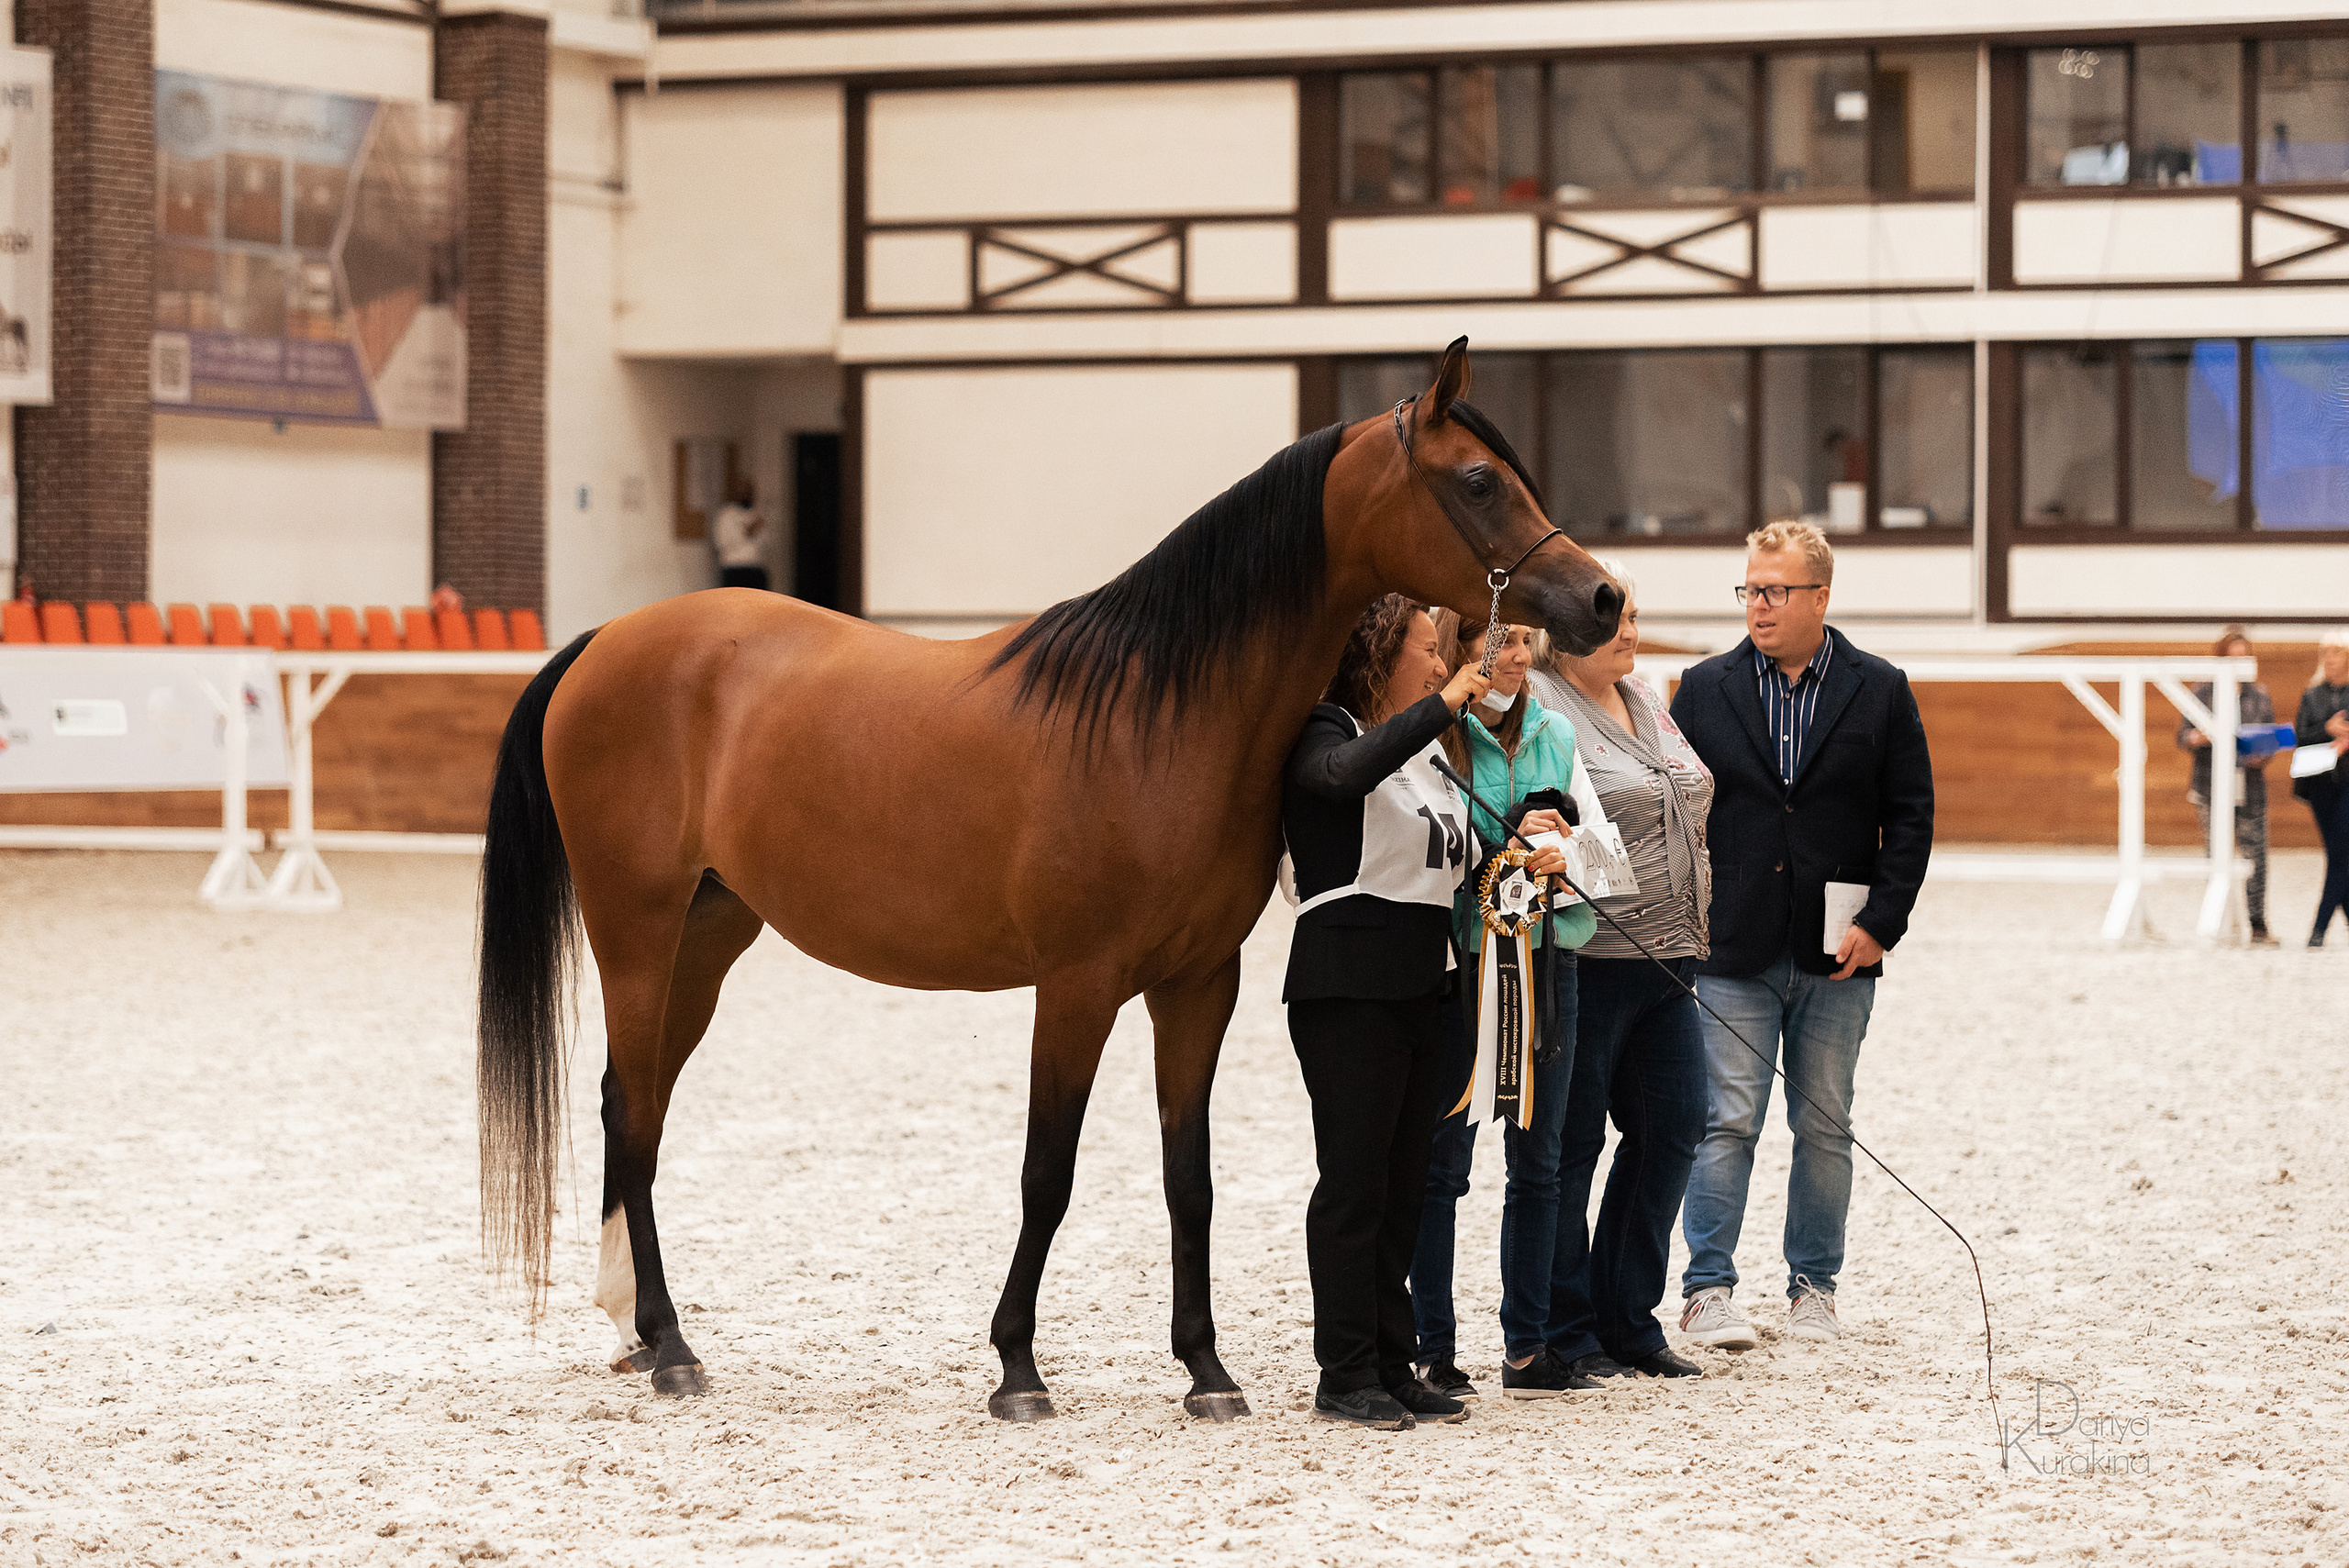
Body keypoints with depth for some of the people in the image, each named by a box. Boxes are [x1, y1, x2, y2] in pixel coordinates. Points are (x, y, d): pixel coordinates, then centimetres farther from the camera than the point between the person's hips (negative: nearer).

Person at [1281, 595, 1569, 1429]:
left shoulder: (1429, 751, 17)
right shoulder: (1325, 736, -8)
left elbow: (1457, 857, 25)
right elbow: (1348, 773, -33)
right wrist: (1442, 706, -27)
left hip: (1420, 985, 8)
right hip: (1349, 986, -8)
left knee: (1405, 1186, 10)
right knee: (1355, 1183, -5)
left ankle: (1392, 1367, 15)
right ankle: (1346, 1377, 1)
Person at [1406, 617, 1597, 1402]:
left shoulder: (1556, 734, 11)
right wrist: (1509, 849, -19)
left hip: (1546, 953, 5)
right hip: (1457, 955, -5)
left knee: (1537, 1161, 8)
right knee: (1441, 1159, 1)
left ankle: (1528, 1346, 15)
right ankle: (1432, 1345, 7)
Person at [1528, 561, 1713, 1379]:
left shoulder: (1649, 704, 17)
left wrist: (1691, 933, 23)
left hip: (1665, 964, 8)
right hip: (1585, 964, -8)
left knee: (1672, 1128, 8)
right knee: (1569, 1144, -1)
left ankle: (1629, 1321, 19)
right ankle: (1564, 1334, 7)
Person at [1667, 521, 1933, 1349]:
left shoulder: (1881, 691, 4)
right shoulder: (1705, 690, 6)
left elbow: (1911, 816, 3)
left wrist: (1880, 923, -7)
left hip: (1838, 952, 0)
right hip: (1733, 950, 0)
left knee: (1825, 1127, 7)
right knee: (1726, 1122, -4)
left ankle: (1813, 1287, 17)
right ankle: (1708, 1288, 0)